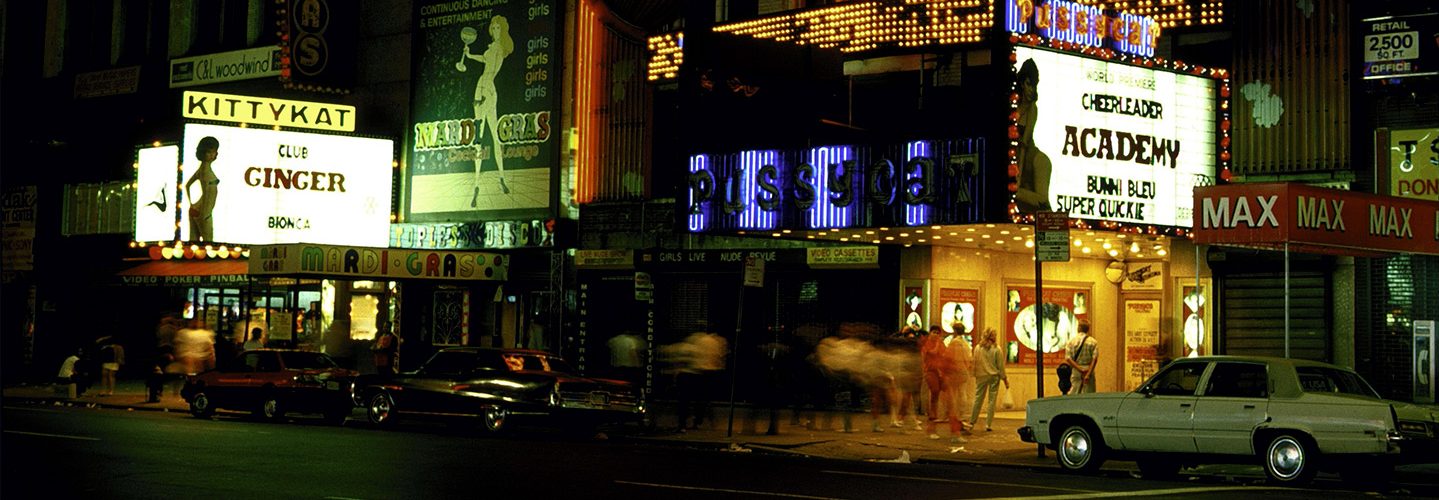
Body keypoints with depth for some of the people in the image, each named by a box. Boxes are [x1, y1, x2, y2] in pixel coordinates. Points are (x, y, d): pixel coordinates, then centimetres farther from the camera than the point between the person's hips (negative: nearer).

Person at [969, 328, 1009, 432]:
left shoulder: (978, 348, -2)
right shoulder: (997, 349, -8)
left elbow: (974, 363, 4)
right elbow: (1001, 366, -4)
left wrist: (975, 375, 13)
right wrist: (1005, 379, 5)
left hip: (981, 376, 2)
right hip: (994, 376, -2)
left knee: (978, 399, 9)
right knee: (992, 400, 3)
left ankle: (972, 422, 11)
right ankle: (988, 424, 2)